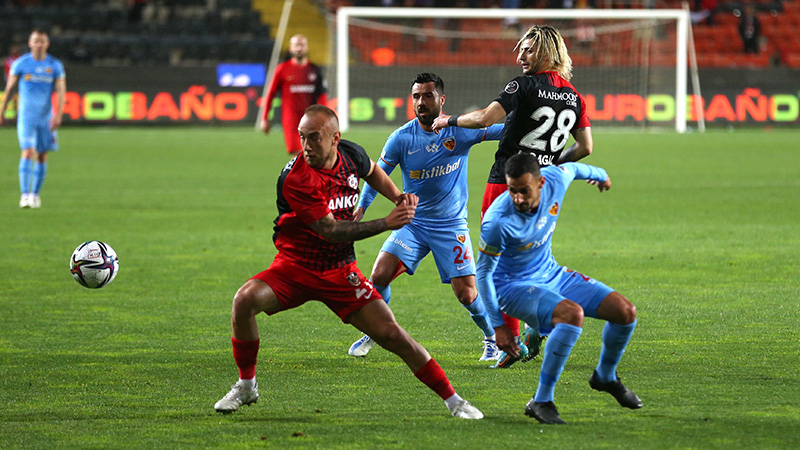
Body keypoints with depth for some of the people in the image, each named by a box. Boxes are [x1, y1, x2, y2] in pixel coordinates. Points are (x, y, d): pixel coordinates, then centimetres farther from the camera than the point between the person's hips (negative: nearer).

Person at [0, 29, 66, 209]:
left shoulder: (55, 66, 1)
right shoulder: (20, 64, -1)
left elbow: (61, 91, -2)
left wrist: (58, 115, -15)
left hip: (46, 118, 2)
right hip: (26, 116, -2)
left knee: (42, 156, 6)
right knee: (28, 152, -15)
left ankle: (35, 194, 19)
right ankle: (24, 195, -18)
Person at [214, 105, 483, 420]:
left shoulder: (350, 154, -5)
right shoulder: (295, 180, -24)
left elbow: (372, 171, 22)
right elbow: (330, 231, -26)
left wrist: (398, 197, 5)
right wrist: (387, 223, -30)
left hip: (340, 274, 3)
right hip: (295, 266, -3)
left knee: (391, 334, -8)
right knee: (245, 300, -29)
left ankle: (453, 400, 5)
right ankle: (246, 386, -8)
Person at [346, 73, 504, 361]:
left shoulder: (461, 130, -10)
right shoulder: (401, 138, -7)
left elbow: (504, 131, -5)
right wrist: (361, 207, -4)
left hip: (451, 225, -2)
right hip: (412, 221, 2)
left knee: (466, 294, -8)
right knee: (379, 277, -13)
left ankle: (493, 337, 19)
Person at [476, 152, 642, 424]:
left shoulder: (556, 180, -18)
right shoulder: (497, 221, -31)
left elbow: (573, 168, 9)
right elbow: (483, 272, -18)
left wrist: (599, 175, 32)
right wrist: (498, 326, -17)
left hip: (550, 274, 7)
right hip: (513, 287, -7)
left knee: (626, 312, -2)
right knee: (572, 314, -35)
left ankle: (605, 376, 27)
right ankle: (541, 401, -28)